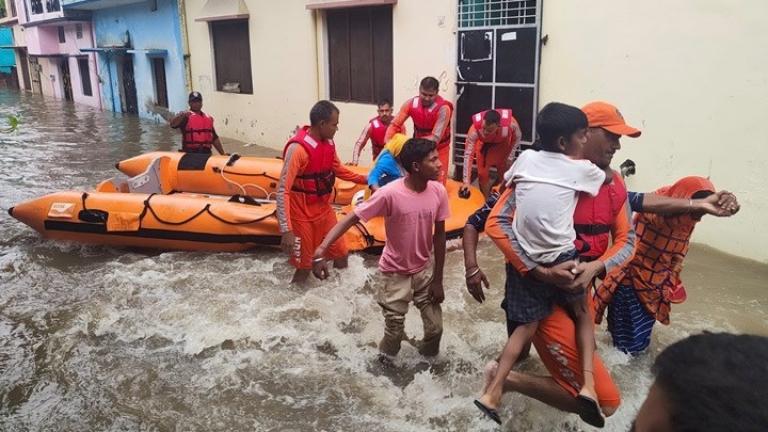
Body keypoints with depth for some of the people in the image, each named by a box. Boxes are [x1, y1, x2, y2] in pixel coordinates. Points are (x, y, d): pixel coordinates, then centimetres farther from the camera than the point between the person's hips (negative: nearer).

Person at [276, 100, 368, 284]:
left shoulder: (328, 142, -2)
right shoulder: (298, 148, -26)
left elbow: (337, 169, 18)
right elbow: (282, 191, -28)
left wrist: (364, 179, 11)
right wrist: (286, 230, -34)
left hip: (324, 208, 7)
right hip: (302, 215, -7)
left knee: (341, 254, 14)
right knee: (304, 266, 3)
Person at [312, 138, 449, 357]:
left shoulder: (438, 191, -13)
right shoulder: (390, 194, -27)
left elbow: (439, 235, -4)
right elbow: (351, 218, -25)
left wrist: (438, 279, -1)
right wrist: (321, 250, -38)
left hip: (424, 269, 4)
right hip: (395, 272, -3)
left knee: (435, 327, 7)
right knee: (394, 330, 5)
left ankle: (427, 356, 40)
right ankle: (386, 362, 37)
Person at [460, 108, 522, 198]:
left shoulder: (511, 123, -40)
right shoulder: (475, 129, -41)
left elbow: (517, 137, -14)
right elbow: (468, 155, -36)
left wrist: (510, 156, -15)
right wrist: (466, 181, -39)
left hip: (503, 144, 1)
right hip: (484, 145, -1)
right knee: (482, 174, 0)